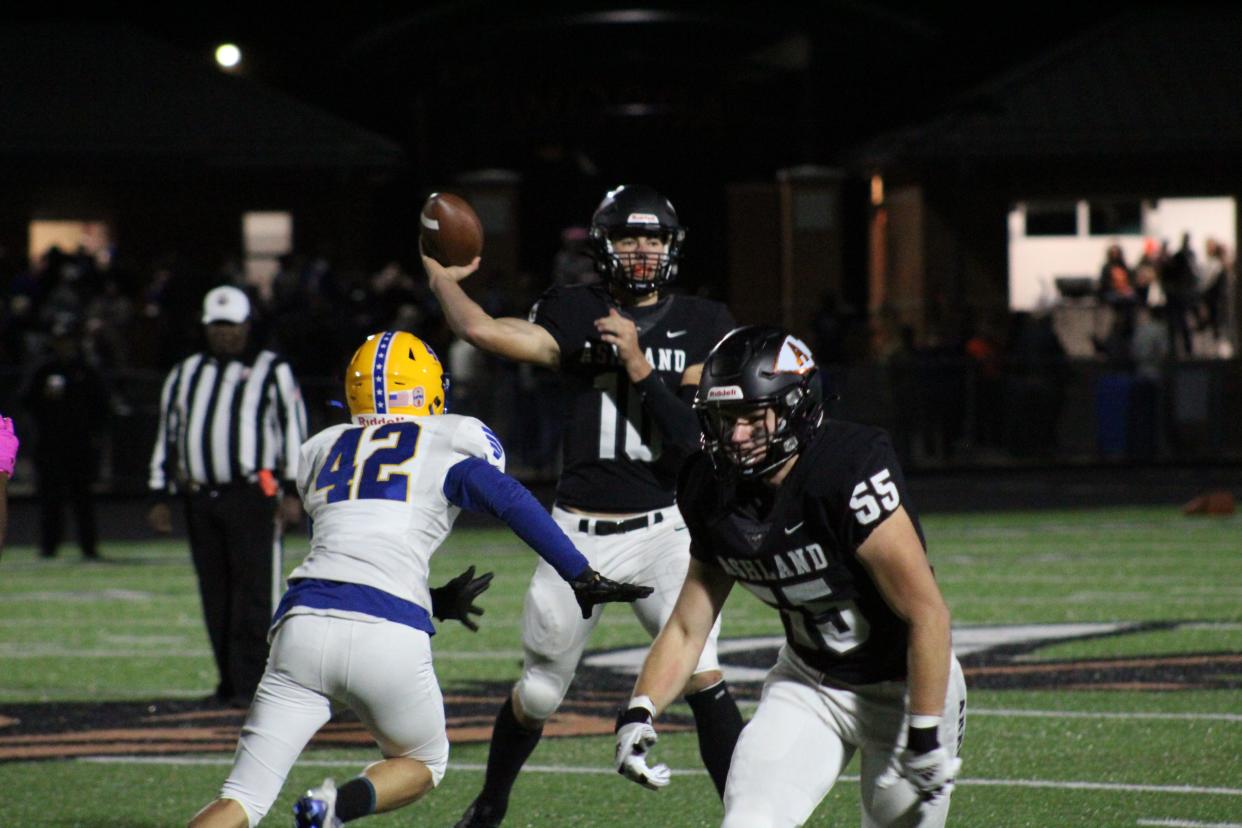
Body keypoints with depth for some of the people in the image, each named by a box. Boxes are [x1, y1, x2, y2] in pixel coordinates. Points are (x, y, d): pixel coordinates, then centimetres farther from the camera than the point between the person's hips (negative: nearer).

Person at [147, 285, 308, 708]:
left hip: (252, 498, -5)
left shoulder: (272, 371, 6)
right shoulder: (185, 374, 18)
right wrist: (161, 497, 14)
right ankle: (230, 679, 14)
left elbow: (293, 430, 1)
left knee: (253, 593, -10)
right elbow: (167, 436, 19)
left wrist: (292, 492, -7)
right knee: (215, 595, 6)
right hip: (200, 498, 5)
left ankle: (250, 684, -12)